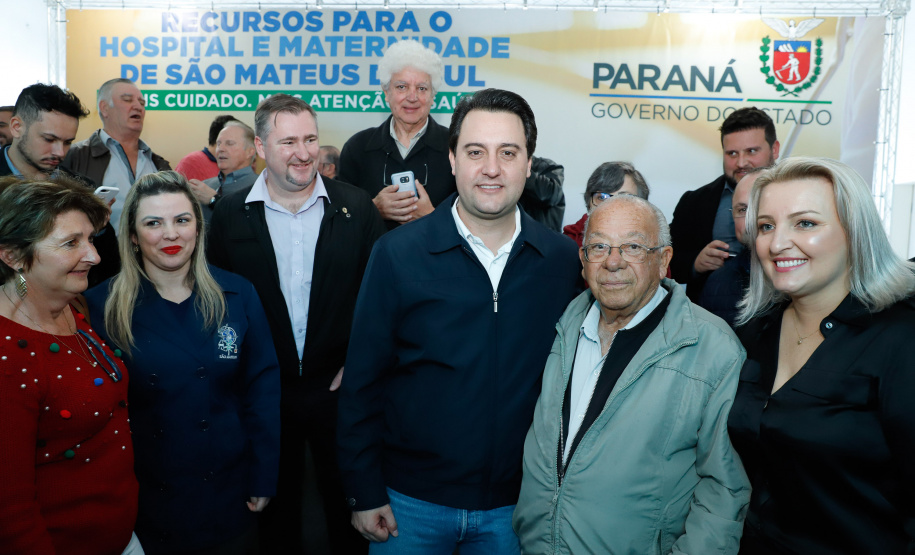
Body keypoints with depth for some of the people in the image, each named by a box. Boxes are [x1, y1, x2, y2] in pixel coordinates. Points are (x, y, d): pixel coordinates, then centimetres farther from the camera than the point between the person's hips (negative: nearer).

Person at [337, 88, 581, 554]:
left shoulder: (563, 260, -5)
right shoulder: (397, 254, -10)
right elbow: (362, 381, -7)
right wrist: (364, 493, -6)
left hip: (514, 506, 2)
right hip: (410, 501, -1)